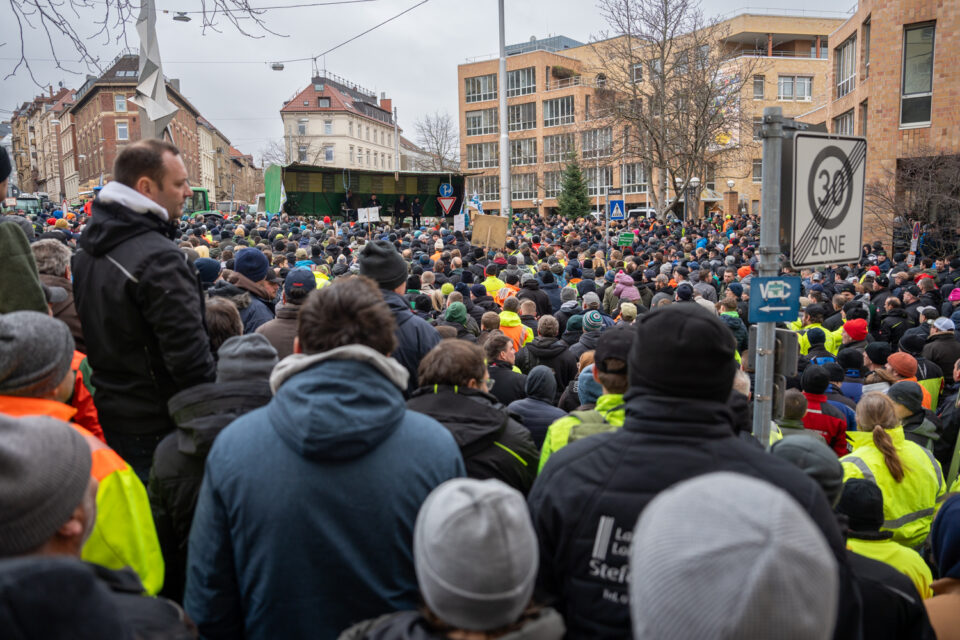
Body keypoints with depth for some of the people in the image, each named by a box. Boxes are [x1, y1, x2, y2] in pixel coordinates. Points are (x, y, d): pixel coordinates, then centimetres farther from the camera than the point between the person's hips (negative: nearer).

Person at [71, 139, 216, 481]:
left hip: (107, 413, 9)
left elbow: (94, 330, 15)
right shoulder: (158, 260, -24)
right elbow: (189, 355, -25)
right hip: (155, 425, -8)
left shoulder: (88, 248, 6)